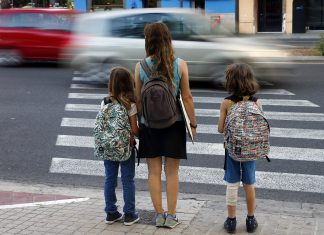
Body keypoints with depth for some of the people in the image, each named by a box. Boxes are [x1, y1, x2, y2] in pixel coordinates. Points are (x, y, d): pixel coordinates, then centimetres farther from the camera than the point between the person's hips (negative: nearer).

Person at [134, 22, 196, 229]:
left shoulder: (141, 66, -5)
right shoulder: (180, 64, -7)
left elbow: (138, 99, -1)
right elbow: (187, 97, -6)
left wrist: (139, 122, 11)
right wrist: (193, 124, 2)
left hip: (149, 125, 0)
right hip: (174, 124, 0)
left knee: (154, 172, 10)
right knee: (172, 172, 9)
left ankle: (159, 215, 17)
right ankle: (171, 216, 14)